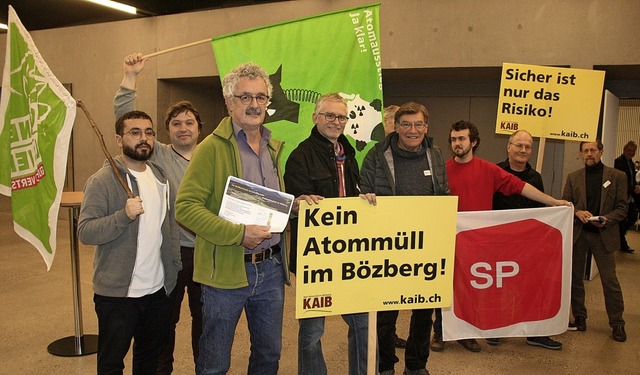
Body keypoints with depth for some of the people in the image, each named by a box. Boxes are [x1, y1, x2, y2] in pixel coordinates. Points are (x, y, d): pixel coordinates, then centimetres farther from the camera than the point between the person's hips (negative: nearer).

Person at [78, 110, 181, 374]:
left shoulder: (161, 179, 8)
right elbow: (85, 232, -17)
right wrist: (124, 215, -31)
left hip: (158, 290, 5)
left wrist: (174, 267, 8)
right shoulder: (102, 180, -11)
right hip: (117, 293, -5)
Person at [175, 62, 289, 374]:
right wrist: (238, 234, -22)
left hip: (271, 268, 6)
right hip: (226, 271, -6)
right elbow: (185, 207, -17)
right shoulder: (212, 148, -10)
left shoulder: (274, 148, 12)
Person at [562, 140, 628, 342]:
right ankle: (579, 318, 22)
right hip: (577, 234, 3)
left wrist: (606, 219, -17)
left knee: (610, 280, -1)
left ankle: (617, 324, 13)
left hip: (604, 235, -2)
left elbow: (622, 208, 1)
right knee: (575, 278, 9)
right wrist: (577, 212, -13)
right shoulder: (573, 177, 8)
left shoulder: (617, 177, 2)